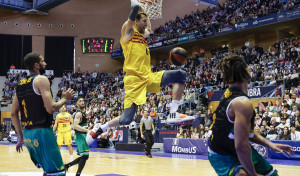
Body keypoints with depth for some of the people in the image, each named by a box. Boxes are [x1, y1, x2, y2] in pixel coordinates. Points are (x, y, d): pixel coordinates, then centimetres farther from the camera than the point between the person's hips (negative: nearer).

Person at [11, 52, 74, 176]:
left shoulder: (20, 84, 14)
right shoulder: (41, 80, -10)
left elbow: (13, 113, 15)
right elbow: (50, 109, -18)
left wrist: (20, 137, 21)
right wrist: (65, 98, -1)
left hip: (27, 133, 9)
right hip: (42, 132, -9)